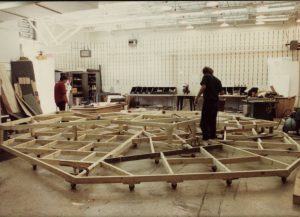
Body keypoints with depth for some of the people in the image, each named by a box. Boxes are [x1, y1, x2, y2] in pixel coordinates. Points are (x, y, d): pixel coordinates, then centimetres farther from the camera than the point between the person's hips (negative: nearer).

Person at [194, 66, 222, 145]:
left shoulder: (206, 76, 2)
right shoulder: (217, 80, 18)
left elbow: (203, 87, -14)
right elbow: (220, 91, 14)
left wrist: (197, 97, -13)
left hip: (208, 101, -6)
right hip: (215, 102, 6)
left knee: (204, 122, -4)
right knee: (213, 121, 12)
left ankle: (206, 139, -10)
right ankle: (212, 138, 15)